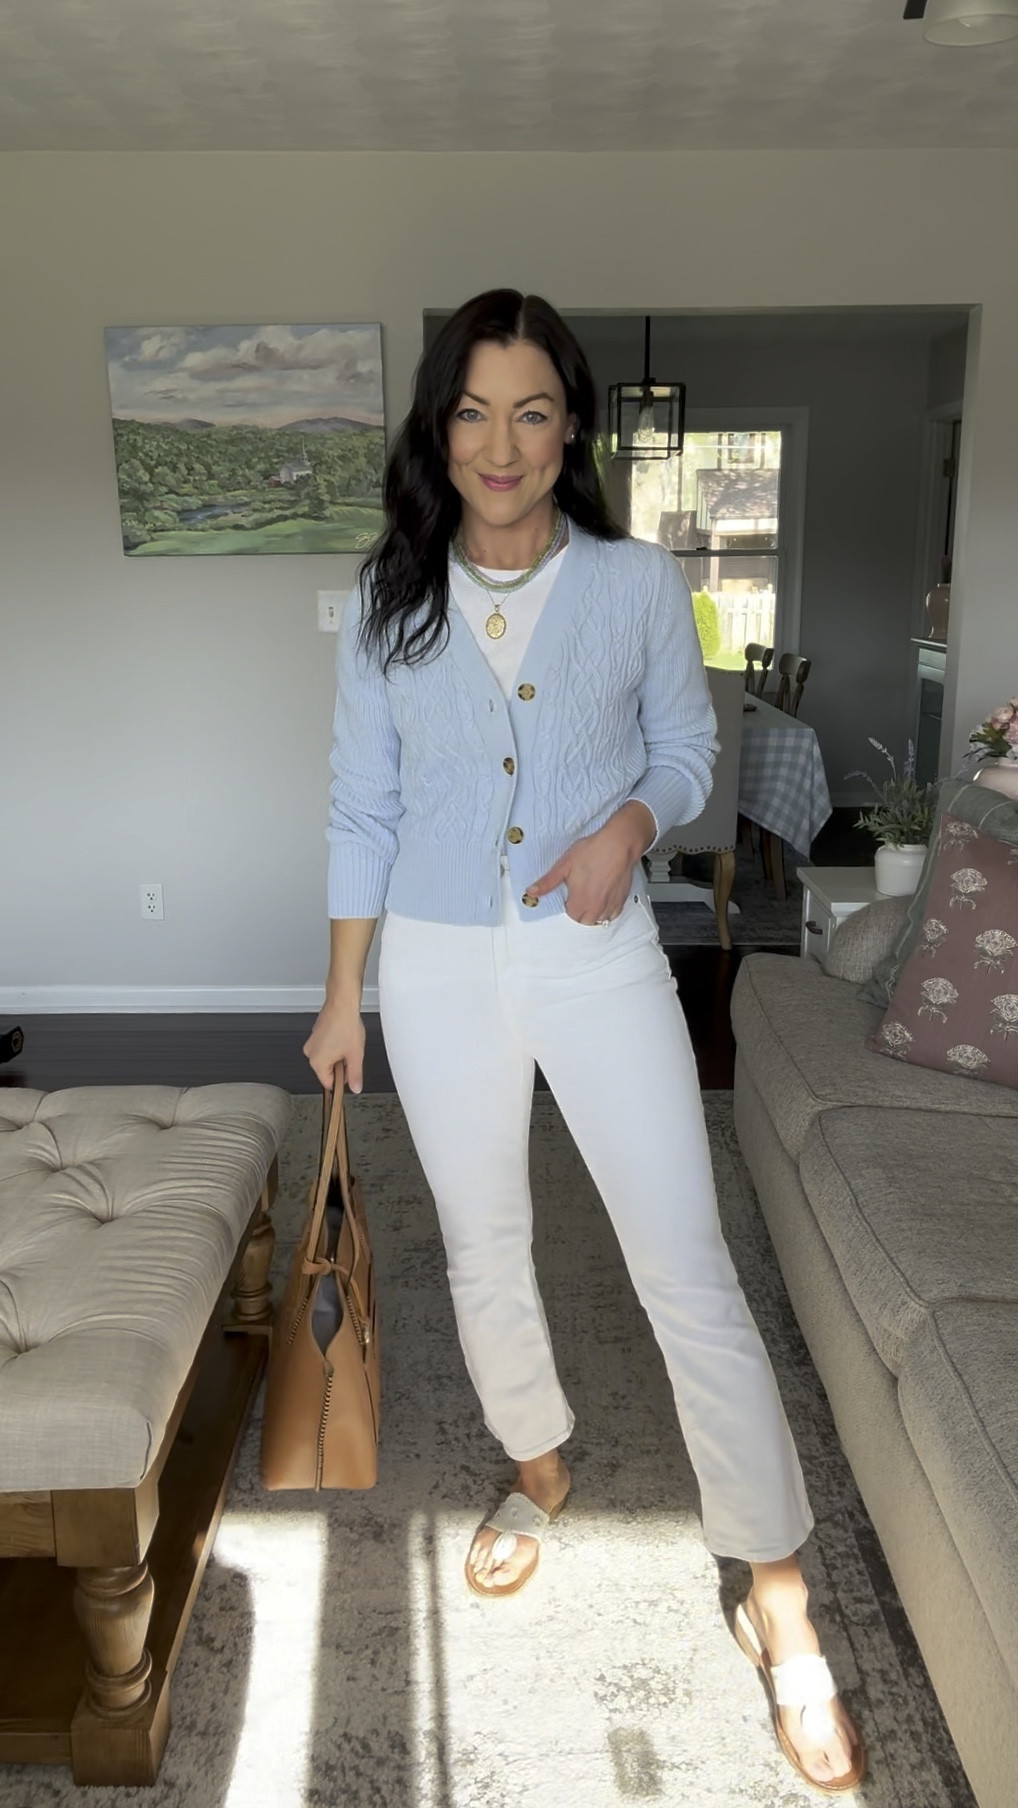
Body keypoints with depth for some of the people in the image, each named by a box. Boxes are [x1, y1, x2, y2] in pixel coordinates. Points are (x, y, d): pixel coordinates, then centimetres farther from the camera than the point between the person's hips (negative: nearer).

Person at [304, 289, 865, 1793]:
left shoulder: (640, 584, -3)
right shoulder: (390, 601, 1)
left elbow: (688, 750, 7)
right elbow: (364, 806, 4)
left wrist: (632, 822, -16)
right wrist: (343, 996, 4)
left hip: (599, 957, -2)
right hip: (440, 968, 2)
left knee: (690, 1274, -2)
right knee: (484, 1253, 16)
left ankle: (780, 1605, 16)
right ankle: (539, 1471, 45)